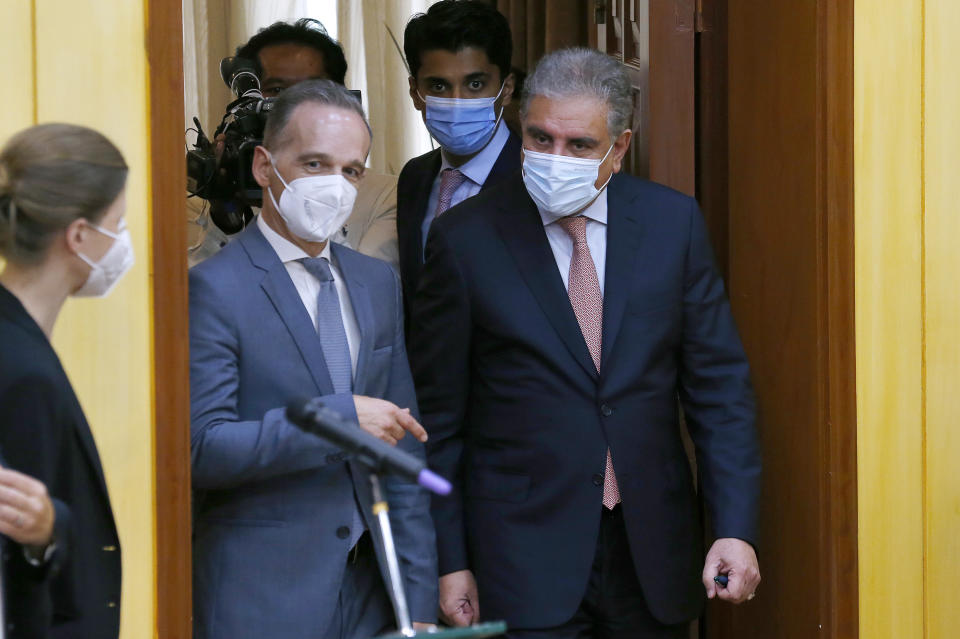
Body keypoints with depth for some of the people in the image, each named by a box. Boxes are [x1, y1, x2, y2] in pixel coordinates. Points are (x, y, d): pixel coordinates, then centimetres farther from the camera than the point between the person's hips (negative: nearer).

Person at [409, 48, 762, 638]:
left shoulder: (673, 223, 2)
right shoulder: (467, 240, -4)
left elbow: (720, 386, 3)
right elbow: (438, 417, 0)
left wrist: (735, 527, -6)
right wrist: (450, 561, -2)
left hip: (653, 556, 2)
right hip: (524, 558, -2)